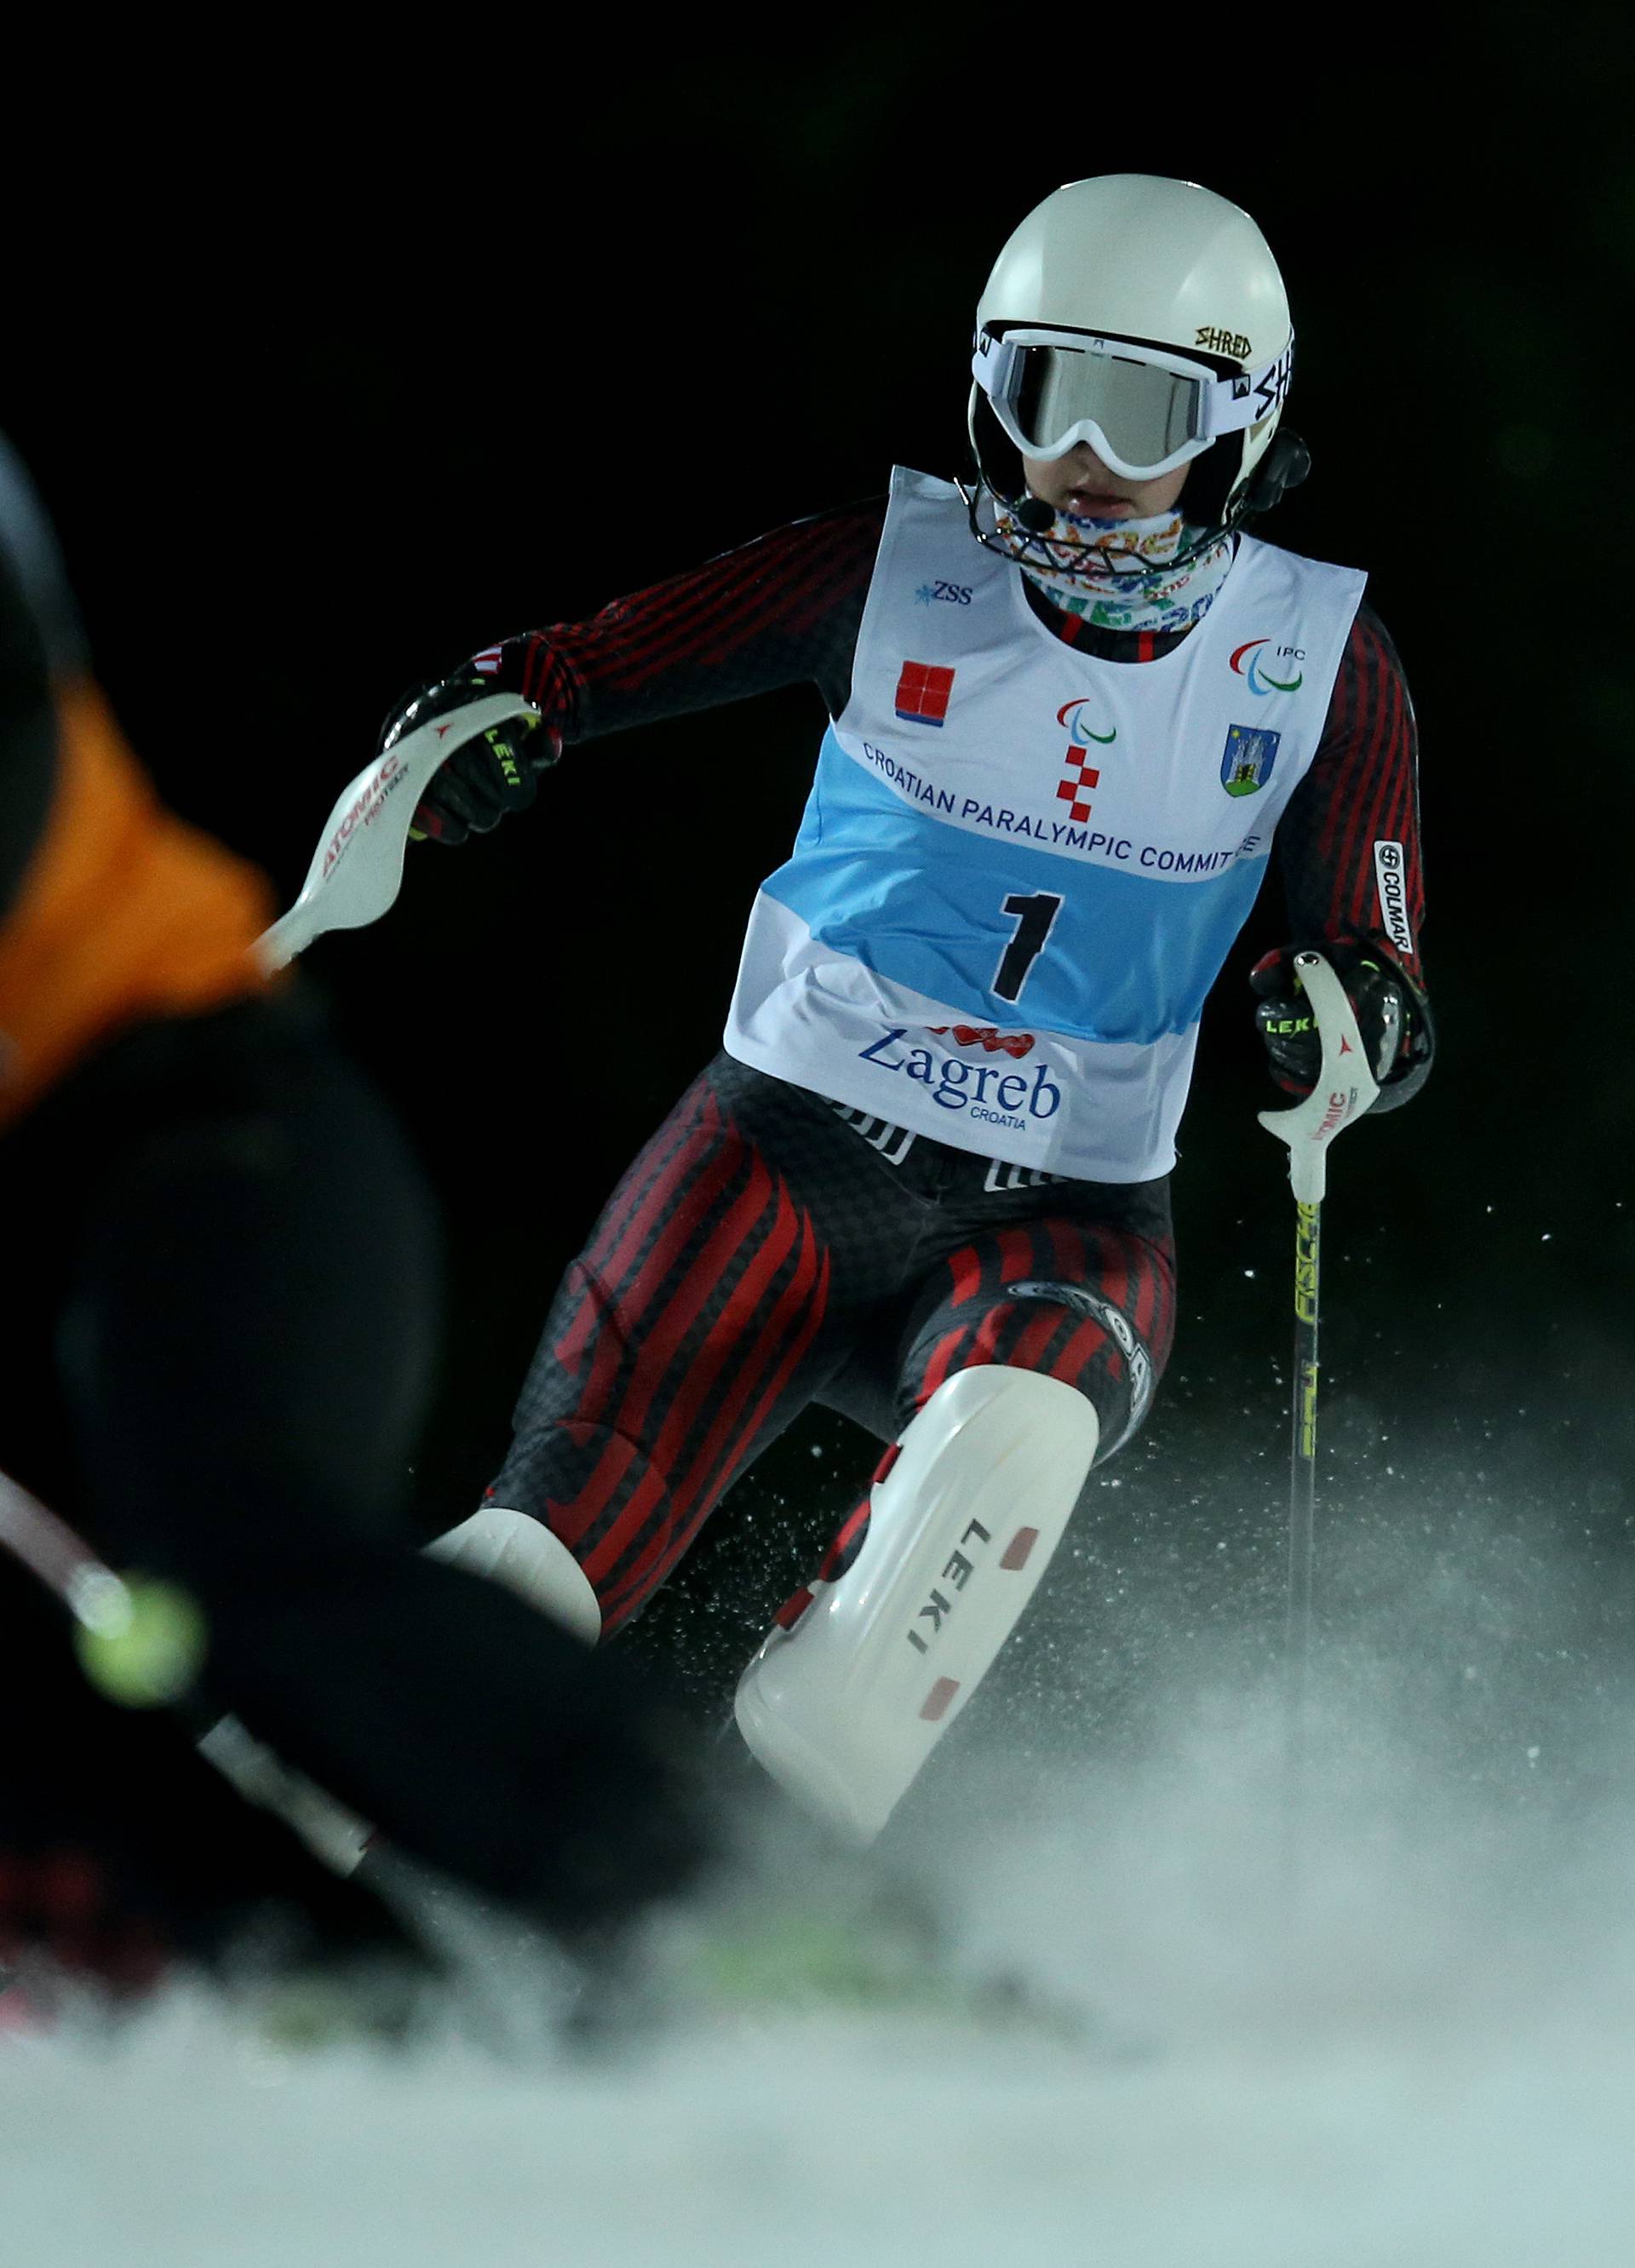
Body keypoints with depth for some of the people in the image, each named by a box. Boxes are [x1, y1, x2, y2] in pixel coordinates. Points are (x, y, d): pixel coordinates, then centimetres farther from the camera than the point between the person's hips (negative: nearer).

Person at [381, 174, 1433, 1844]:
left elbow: (1382, 979, 0)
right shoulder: (898, 567, -3)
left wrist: (1349, 1020, -26)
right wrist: (486, 720, -26)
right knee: (540, 1562, -19)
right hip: (789, 1146, 0)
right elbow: (585, 666, -2)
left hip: (1061, 1219, 0)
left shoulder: (1320, 665, 0)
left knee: (1014, 1436, -36)